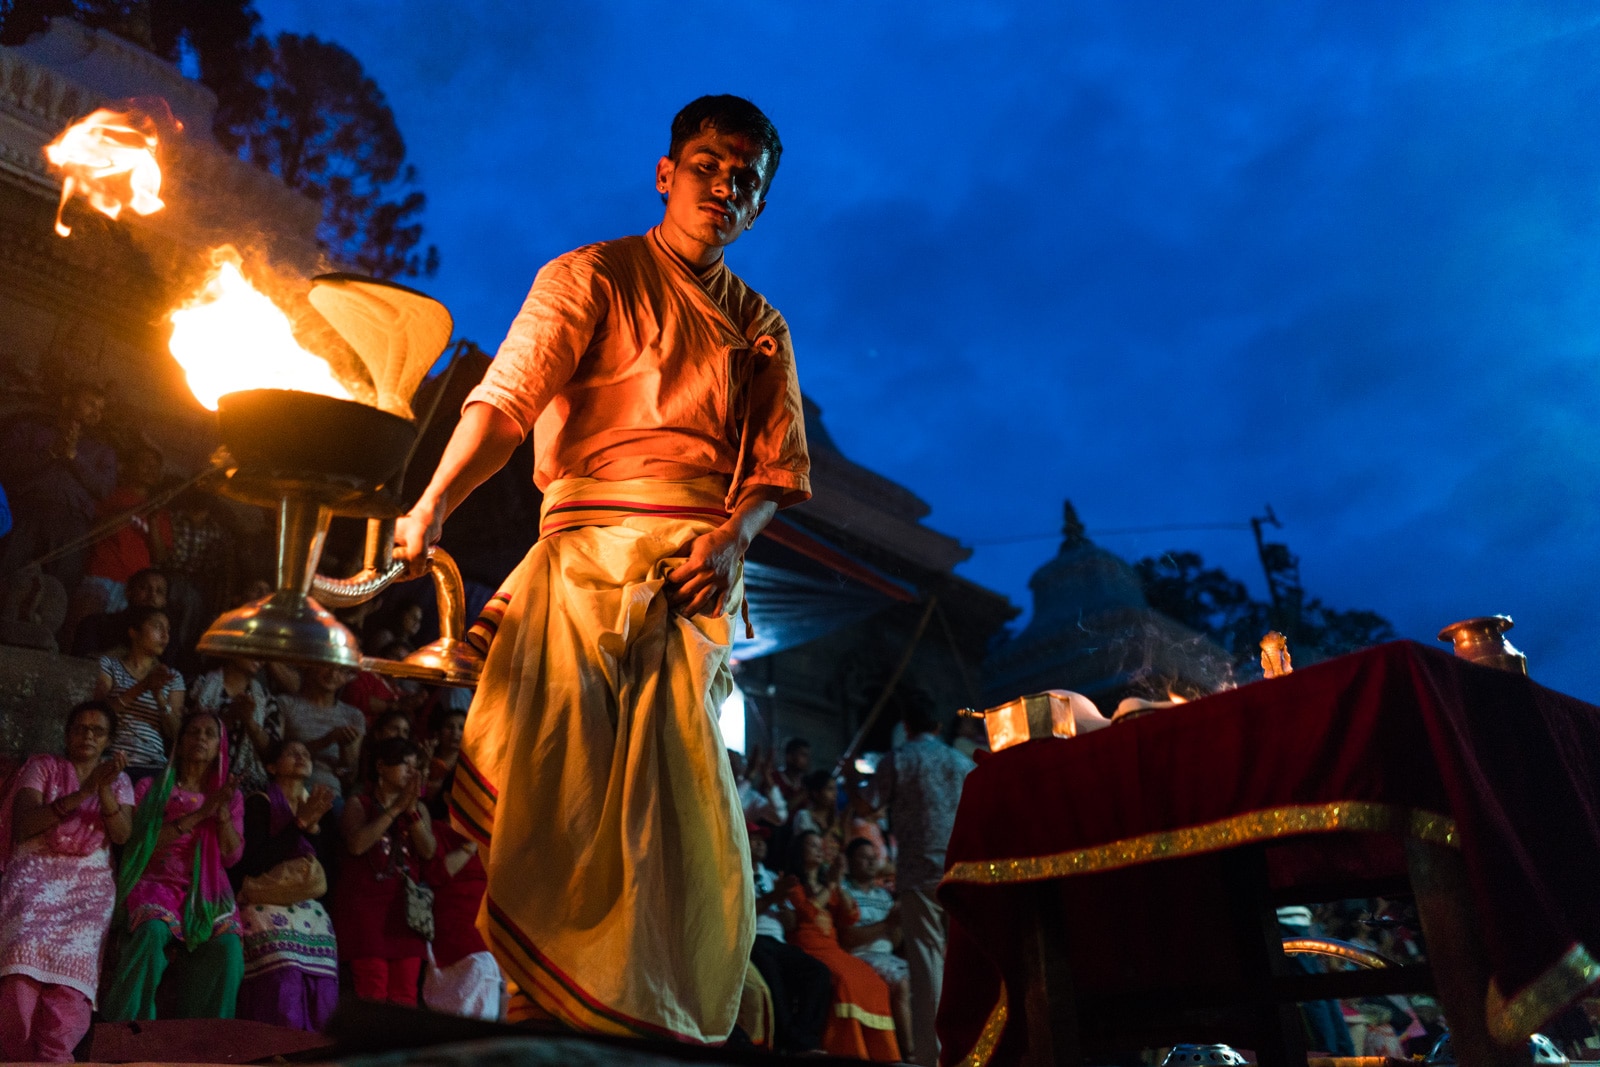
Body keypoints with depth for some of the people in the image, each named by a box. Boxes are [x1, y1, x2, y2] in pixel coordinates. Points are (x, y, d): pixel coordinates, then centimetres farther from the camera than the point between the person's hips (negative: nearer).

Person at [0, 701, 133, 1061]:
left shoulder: (119, 780, 16)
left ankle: (53, 1057, -23)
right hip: (36, 871, -1)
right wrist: (81, 794, -15)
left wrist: (104, 791, -14)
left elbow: (122, 835, 1)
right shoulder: (42, 767, 12)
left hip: (90, 879, 1)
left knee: (74, 956, -26)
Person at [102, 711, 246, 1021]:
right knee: (153, 931, -35)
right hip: (158, 882, -1)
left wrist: (222, 811, -8)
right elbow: (144, 843, -3)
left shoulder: (230, 796, 16)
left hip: (207, 892, 1)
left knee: (228, 944, -29)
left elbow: (232, 856, 6)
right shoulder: (151, 788, 12)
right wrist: (199, 814, -11)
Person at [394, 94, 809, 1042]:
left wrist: (732, 537, -10)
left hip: (704, 577, 3)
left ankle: (658, 1036, 10)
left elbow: (783, 466, 12)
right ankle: (542, 1026, 4)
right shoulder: (592, 277, 8)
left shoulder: (762, 327, 20)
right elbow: (507, 395, -7)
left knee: (691, 827, -1)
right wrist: (432, 508, -23)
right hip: (592, 555, -3)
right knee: (562, 790, -8)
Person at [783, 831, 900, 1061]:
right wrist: (829, 886, 0)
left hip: (833, 949, 6)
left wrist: (838, 886, 7)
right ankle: (848, 1049, -28)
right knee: (844, 980, -32)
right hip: (808, 950, -6)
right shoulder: (793, 884, 8)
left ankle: (876, 1051, -21)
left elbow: (851, 918, 17)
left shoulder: (826, 882, 25)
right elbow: (808, 911, -10)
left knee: (873, 982, -18)